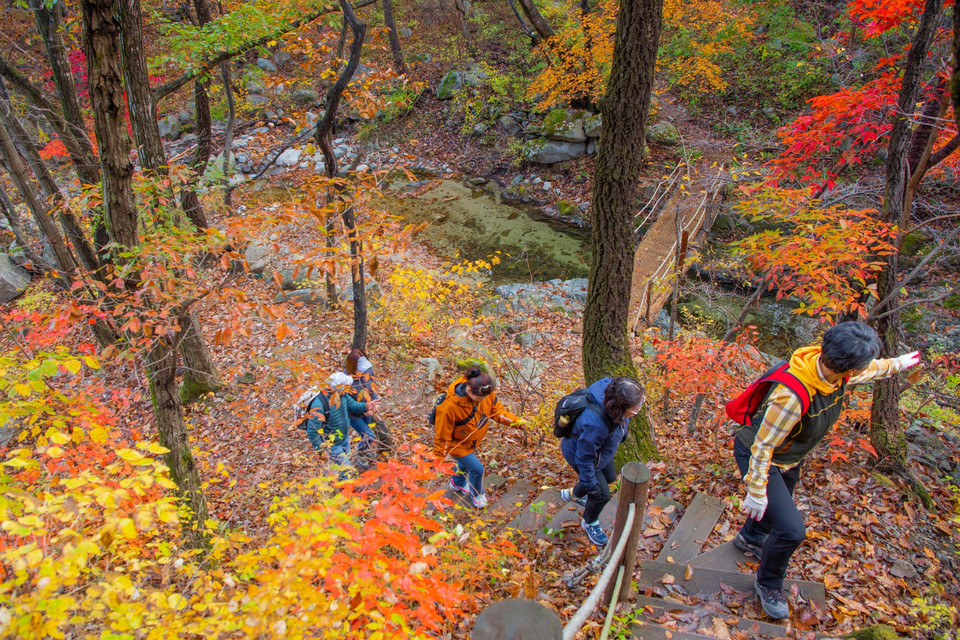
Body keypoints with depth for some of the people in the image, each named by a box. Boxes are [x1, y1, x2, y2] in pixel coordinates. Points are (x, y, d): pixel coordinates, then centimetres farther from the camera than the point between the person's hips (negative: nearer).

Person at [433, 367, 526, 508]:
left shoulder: (485, 392, -24)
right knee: (477, 469, 0)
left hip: (472, 441, 6)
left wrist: (515, 420, -19)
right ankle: (476, 494, 33)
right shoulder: (449, 406, -40)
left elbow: (496, 410, -5)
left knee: (465, 463, 29)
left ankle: (457, 483, 63)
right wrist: (439, 459, -16)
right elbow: (442, 435, -27)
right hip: (457, 443, -6)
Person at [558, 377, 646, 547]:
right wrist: (591, 486, -16)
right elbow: (584, 459, -31)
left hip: (601, 447, 8)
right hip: (579, 451, -8)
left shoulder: (610, 387, -29)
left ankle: (573, 494, 56)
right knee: (601, 494, 10)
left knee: (609, 477, 29)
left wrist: (621, 433, 17)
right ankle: (590, 523, 44)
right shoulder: (594, 424, -48)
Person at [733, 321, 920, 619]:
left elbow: (871, 369, 10)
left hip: (789, 456, 9)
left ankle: (749, 538, 62)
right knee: (791, 529, -13)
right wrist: (756, 492, -25)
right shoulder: (792, 396, -43)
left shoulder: (838, 371, -18)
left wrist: (899, 363, 27)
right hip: (757, 456, -9)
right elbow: (762, 446, -33)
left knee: (780, 503, 30)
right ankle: (768, 584, 16)